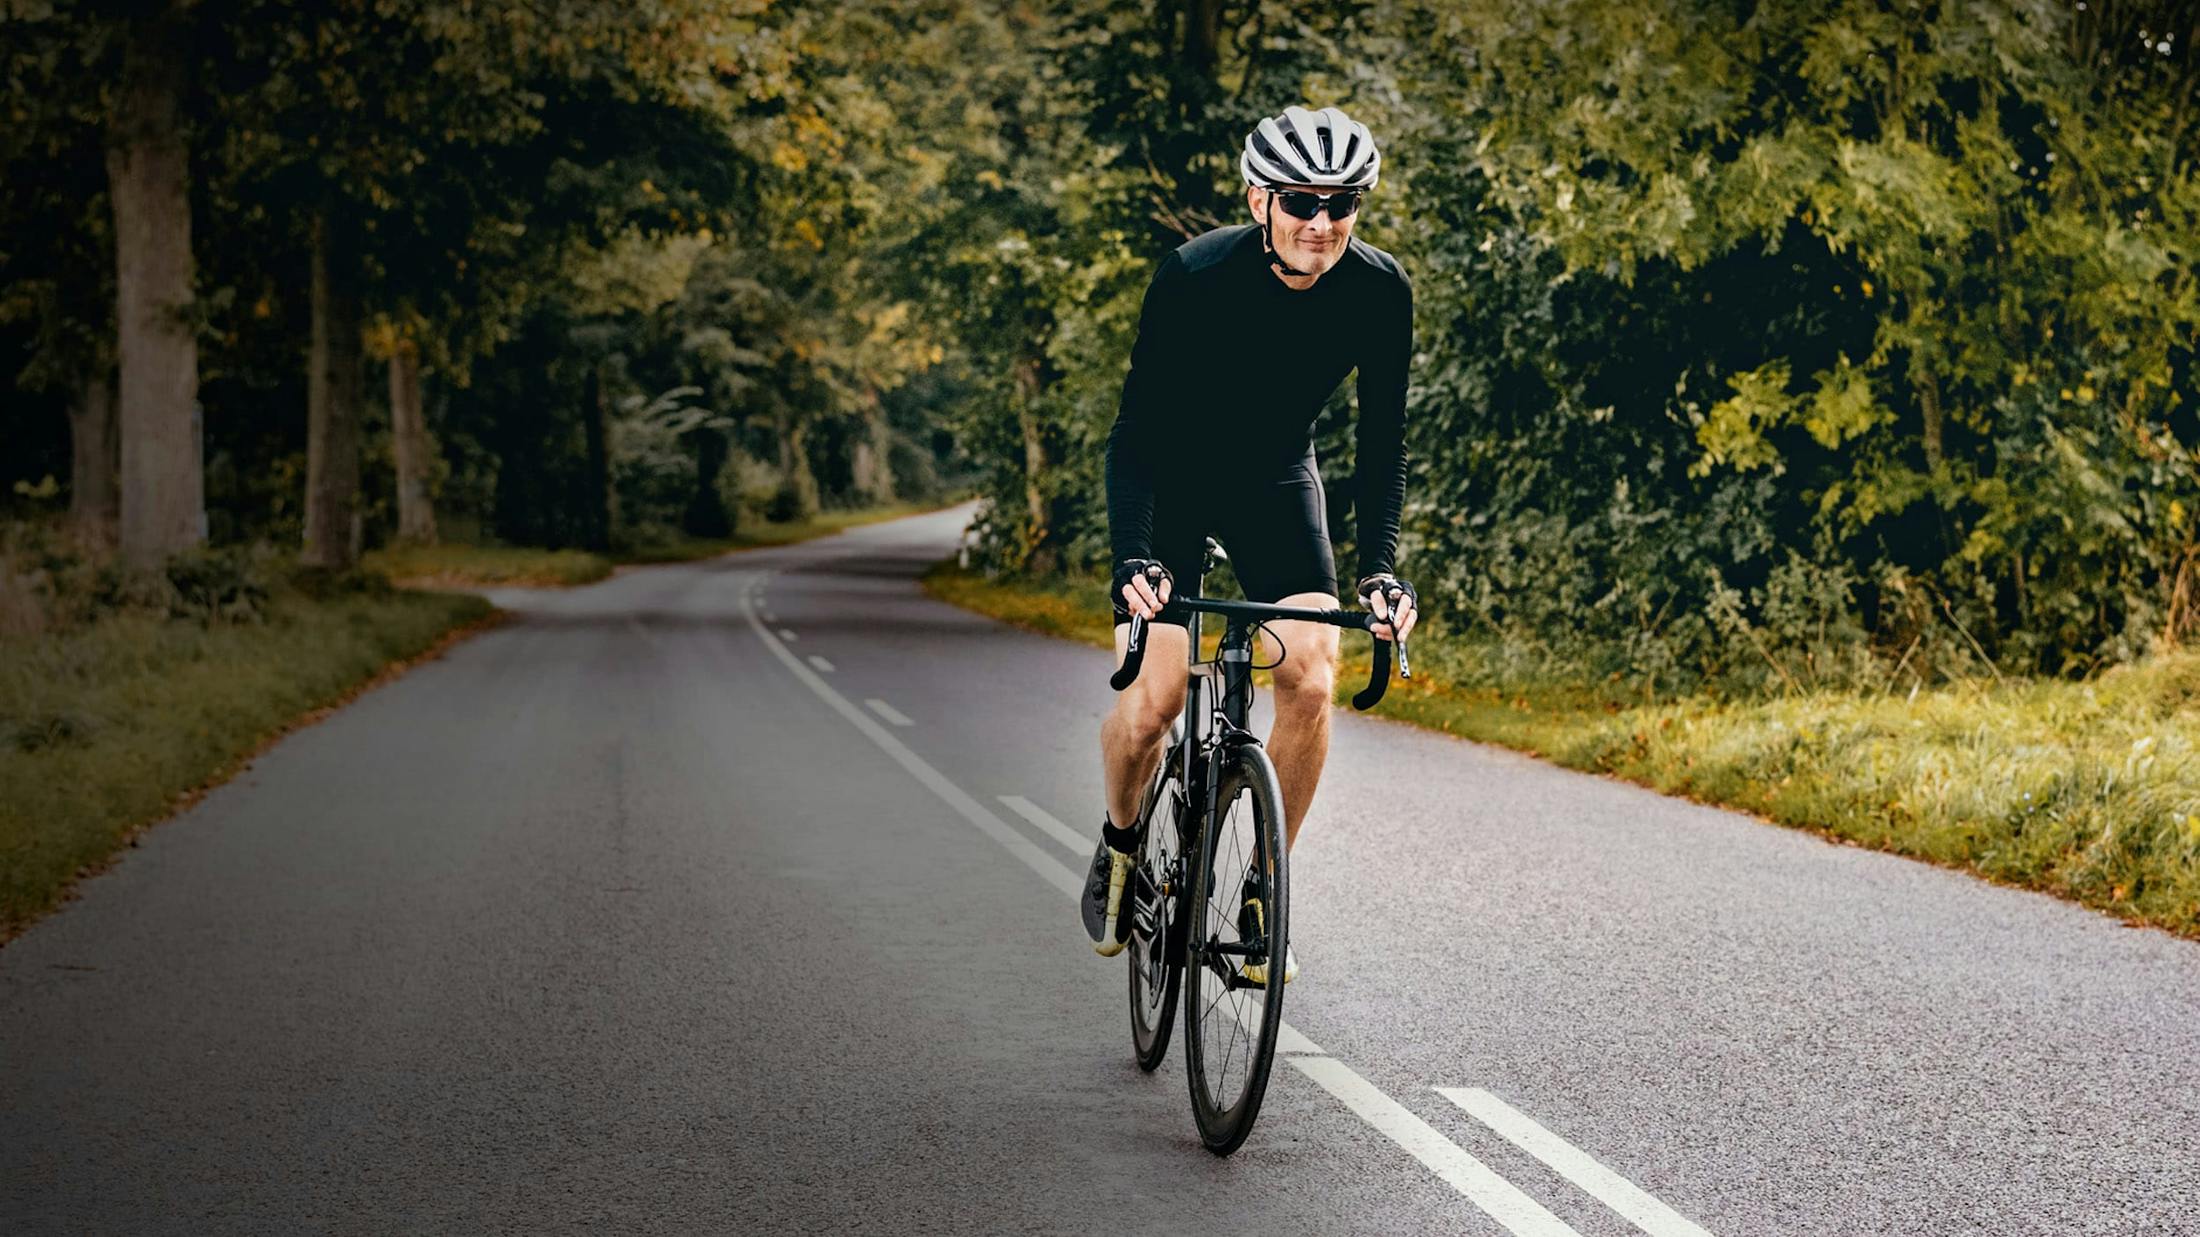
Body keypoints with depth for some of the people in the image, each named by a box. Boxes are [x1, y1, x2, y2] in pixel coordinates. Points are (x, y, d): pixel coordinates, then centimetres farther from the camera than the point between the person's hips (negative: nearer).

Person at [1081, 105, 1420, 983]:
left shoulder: (1379, 292, -20)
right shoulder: (1195, 277, -29)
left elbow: (1380, 441, -14)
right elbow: (1136, 430, -28)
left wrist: (1380, 568, -26)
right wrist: (1133, 556, -41)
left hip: (1276, 481, 3)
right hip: (1174, 479, -3)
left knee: (1311, 682, -16)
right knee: (1151, 703, -14)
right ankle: (1120, 842, 18)